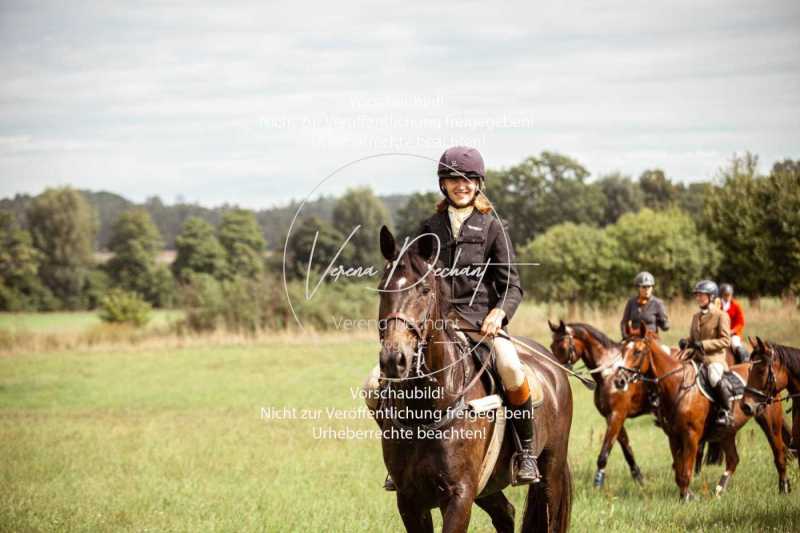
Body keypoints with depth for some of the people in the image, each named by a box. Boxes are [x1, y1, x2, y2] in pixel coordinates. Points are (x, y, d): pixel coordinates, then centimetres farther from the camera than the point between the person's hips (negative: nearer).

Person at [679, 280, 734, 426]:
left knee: (715, 377, -36)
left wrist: (704, 344, -20)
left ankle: (727, 411, -23)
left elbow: (725, 341, -10)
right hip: (697, 357, 8)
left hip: (715, 357, -8)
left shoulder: (721, 315, -2)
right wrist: (686, 342, 0)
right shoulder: (696, 317, 19)